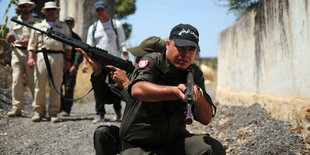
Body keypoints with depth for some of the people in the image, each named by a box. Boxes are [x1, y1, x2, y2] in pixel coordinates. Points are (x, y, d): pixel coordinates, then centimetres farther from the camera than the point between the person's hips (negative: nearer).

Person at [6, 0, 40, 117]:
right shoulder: (14, 22, 19)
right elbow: (9, 39, 24)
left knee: (32, 81, -5)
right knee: (16, 80, -7)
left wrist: (29, 41, -12)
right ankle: (17, 108, -6)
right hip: (17, 52, 3)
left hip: (31, 53, -2)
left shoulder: (37, 22, 10)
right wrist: (9, 38, 0)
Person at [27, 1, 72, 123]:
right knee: (39, 85, -4)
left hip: (58, 57, 0)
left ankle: (53, 113, 3)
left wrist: (68, 60, 4)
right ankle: (38, 111, 3)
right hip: (41, 57, 0)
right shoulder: (37, 26, 17)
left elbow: (68, 45, 14)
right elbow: (32, 44, 12)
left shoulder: (63, 26, 19)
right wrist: (30, 57, -3)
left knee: (56, 86, -2)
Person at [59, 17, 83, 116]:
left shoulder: (76, 38, 7)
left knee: (69, 89, -2)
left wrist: (75, 65, -18)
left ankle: (67, 110, 4)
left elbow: (79, 53, -3)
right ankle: (59, 107, 11)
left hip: (71, 67, -2)